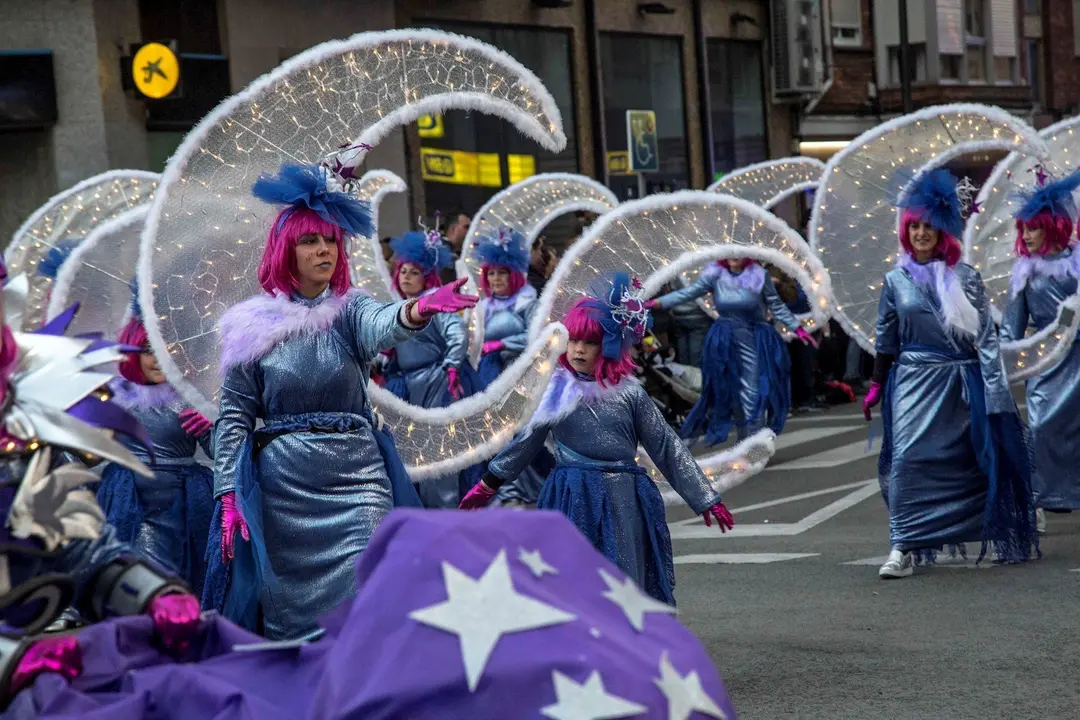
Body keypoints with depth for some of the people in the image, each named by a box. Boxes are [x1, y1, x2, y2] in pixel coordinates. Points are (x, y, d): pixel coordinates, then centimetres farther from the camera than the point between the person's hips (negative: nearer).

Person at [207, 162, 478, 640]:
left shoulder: (349, 310, 2)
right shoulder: (253, 324, 3)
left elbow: (381, 326, -23)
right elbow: (234, 416, 4)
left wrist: (418, 310, -45)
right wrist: (228, 495, -5)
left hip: (357, 479, 0)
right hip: (282, 487, 0)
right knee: (288, 618, 4)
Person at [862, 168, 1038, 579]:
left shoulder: (965, 277, 1)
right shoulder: (896, 280, 5)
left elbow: (985, 332, 0)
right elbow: (886, 339, 11)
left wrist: (994, 384, -7)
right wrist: (876, 386, 10)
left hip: (961, 381, 0)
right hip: (914, 381, 0)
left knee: (973, 460, 8)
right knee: (907, 456, -12)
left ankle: (998, 536, 25)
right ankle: (903, 548, -12)